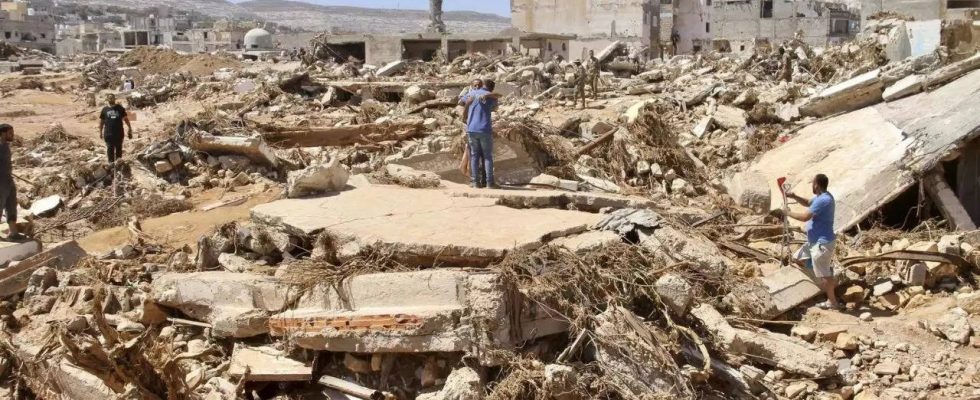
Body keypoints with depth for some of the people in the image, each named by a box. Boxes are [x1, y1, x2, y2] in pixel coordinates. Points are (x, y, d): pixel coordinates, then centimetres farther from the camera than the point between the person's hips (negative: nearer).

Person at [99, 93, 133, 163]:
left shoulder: (120, 108, 5)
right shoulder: (105, 109, 5)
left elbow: (125, 119, 6)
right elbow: (101, 121, 11)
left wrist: (130, 129, 2)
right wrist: (100, 132, 9)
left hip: (119, 133, 0)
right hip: (108, 133, 0)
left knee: (119, 149, 6)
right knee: (110, 149, -1)